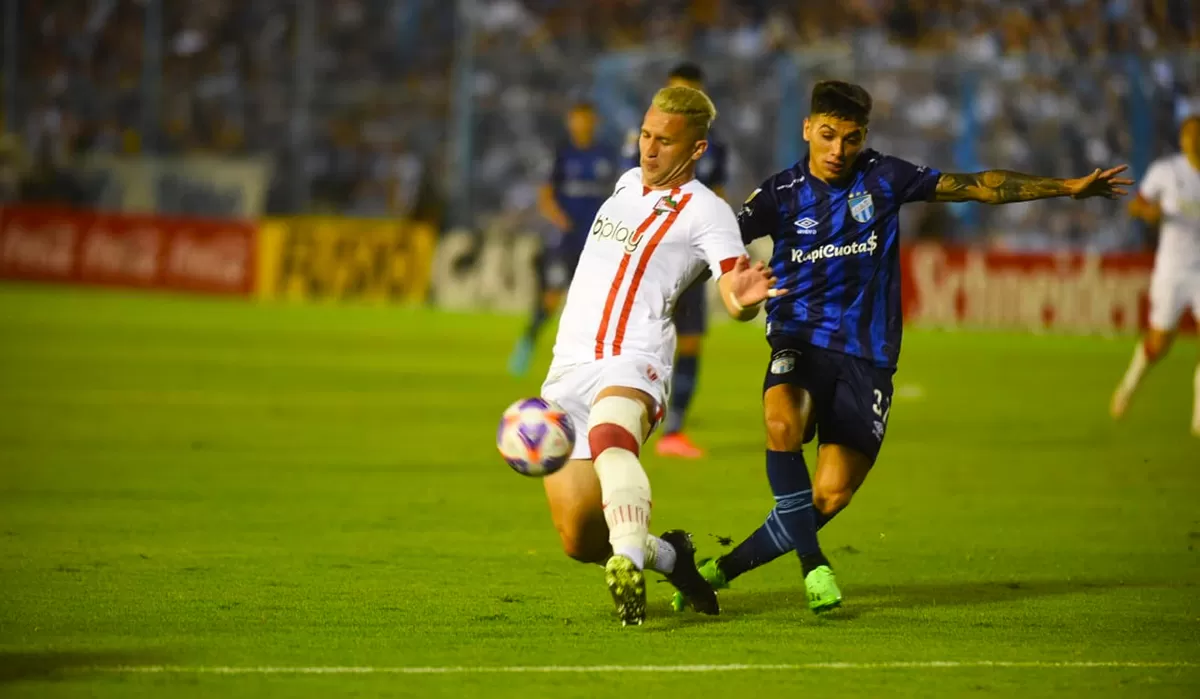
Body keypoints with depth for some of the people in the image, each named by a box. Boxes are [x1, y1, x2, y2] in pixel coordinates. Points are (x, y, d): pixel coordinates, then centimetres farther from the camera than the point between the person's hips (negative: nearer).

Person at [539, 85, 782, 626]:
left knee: (610, 439, -42)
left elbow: (735, 298, -17)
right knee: (579, 541, -2)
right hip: (567, 371, 7)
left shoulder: (705, 212, -3)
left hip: (631, 364, -6)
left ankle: (628, 566, -59)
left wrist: (743, 298, -40)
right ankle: (670, 556, 25)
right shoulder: (629, 182, 19)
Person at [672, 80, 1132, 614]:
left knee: (832, 495, -8)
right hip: (800, 343, -1)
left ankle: (725, 568, 7)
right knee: (782, 423, -35)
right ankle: (811, 562, -21)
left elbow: (975, 187, 6)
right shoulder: (782, 193, 2)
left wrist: (1068, 187, 3)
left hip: (866, 356, 1)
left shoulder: (883, 178, 4)